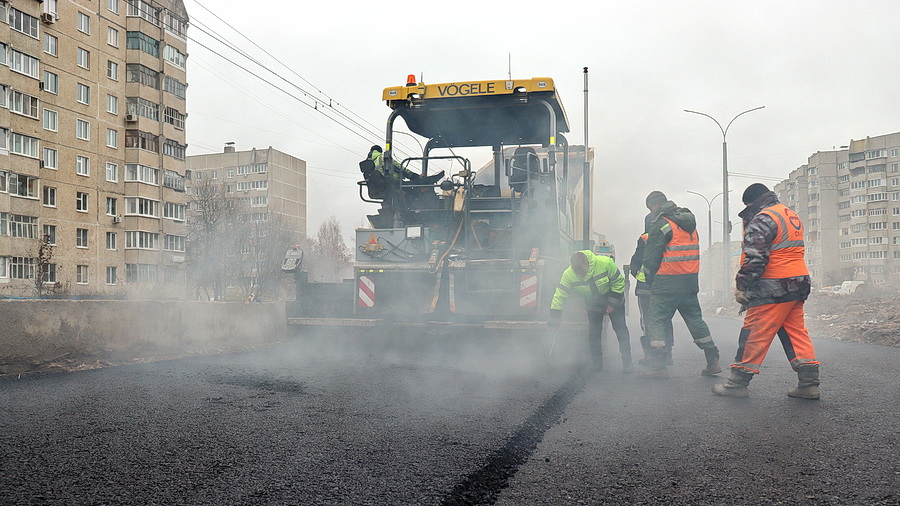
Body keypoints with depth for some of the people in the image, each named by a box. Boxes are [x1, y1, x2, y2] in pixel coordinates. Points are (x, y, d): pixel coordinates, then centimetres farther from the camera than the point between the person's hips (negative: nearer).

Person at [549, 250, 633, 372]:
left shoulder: (606, 263, -32)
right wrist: (554, 320, -22)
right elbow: (560, 295, -20)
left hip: (614, 300, -2)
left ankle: (627, 362, 2)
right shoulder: (569, 274, -26)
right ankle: (597, 363, 15)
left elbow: (618, 281, -17)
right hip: (593, 305, 2)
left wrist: (613, 302, -17)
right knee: (594, 332, 0)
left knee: (620, 329, -4)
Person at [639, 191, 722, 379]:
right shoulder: (689, 222, 15)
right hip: (690, 281, 8)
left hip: (667, 282, -7)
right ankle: (713, 361, 16)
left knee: (657, 320, -1)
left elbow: (651, 256, -10)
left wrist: (649, 277, 2)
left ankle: (658, 367, -5)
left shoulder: (661, 224, -10)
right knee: (695, 319, 15)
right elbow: (692, 250, 19)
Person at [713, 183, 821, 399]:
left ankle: (738, 382, 2)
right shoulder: (792, 216, 19)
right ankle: (809, 383, 9)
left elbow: (755, 258, -19)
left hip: (774, 286, -9)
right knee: (796, 331, 11)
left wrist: (741, 286, -14)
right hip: (799, 283, 9)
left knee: (755, 333, -4)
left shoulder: (762, 220, -12)